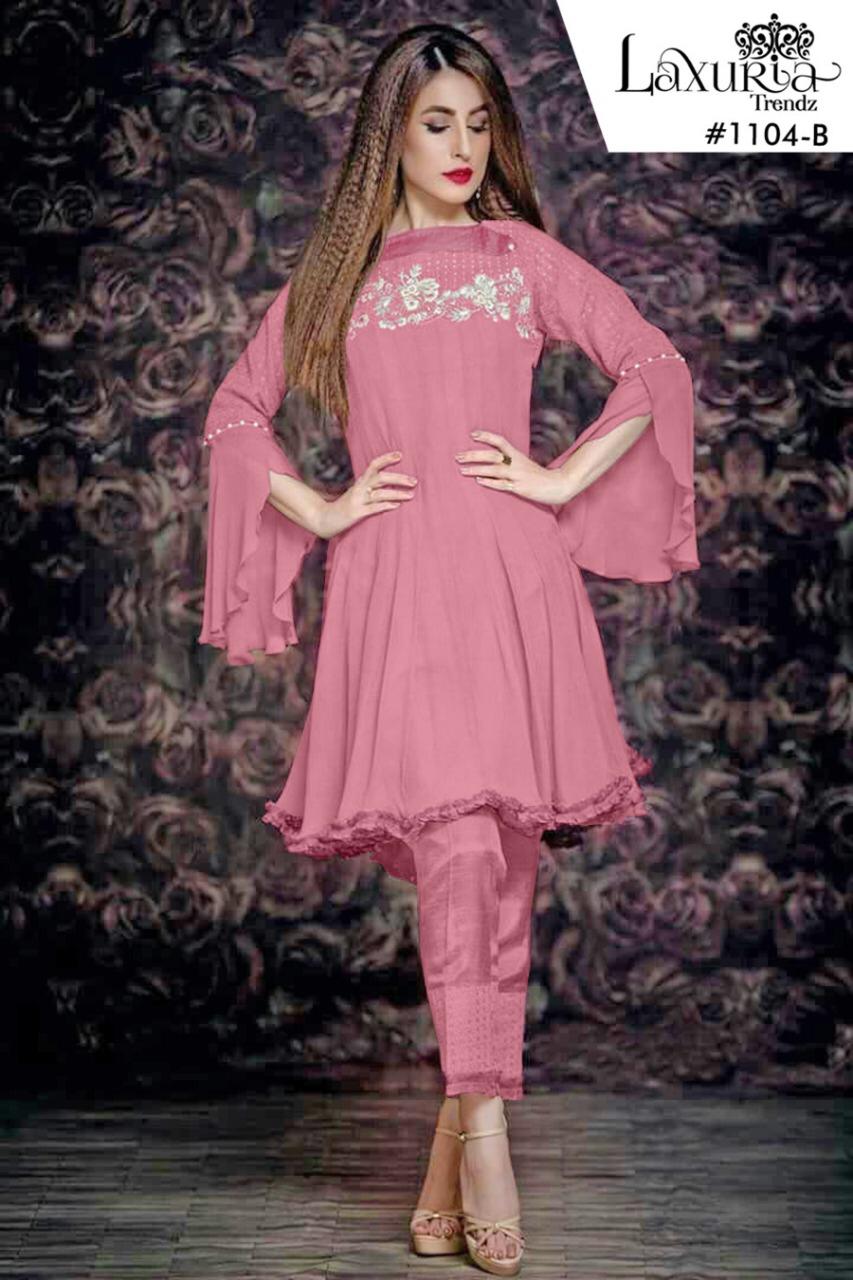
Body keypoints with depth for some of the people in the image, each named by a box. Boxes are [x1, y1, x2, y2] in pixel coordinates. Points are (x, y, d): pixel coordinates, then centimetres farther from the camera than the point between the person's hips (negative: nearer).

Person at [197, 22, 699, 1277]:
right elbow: (237, 410, 20)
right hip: (391, 575, 0)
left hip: (510, 570, 0)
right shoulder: (335, 276, 17)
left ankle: (456, 1138, 9)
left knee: (494, 849, -2)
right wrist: (321, 508, 7)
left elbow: (658, 369, 12)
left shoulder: (527, 258, 15)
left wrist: (564, 480, 2)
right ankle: (484, 1125, -14)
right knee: (455, 842, -15)